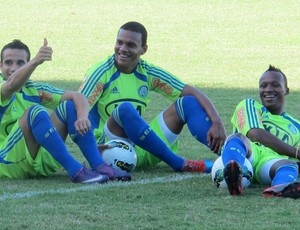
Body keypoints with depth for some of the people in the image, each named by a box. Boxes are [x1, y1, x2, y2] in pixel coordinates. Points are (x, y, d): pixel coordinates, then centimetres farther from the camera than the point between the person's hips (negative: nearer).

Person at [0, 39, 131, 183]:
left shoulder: (34, 90, 11)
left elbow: (77, 96, 1)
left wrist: (83, 117, -23)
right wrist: (35, 62, -51)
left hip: (41, 162, 6)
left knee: (69, 107, -8)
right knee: (35, 112, -29)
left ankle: (99, 166, -20)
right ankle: (75, 171, -37)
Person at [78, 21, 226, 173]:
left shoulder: (148, 73, 6)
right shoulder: (102, 72, -6)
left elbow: (194, 93, 2)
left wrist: (217, 122, -15)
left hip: (143, 152, 5)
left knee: (188, 103, -5)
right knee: (124, 109, -34)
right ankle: (178, 164, -30)